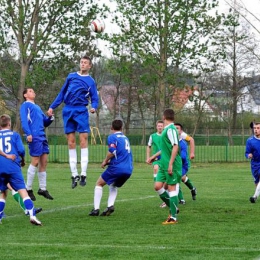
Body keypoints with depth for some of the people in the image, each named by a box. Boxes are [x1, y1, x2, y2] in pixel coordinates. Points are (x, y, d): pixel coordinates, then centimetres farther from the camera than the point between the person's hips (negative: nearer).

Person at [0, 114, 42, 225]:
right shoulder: (15, 135, 9)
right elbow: (21, 150, 0)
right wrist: (22, 159, 19)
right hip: (13, 167, -3)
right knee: (22, 191, -8)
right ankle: (32, 215, -22)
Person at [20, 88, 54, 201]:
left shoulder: (37, 107, 27)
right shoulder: (25, 105, 4)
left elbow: (45, 123, 27)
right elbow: (24, 120, -9)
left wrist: (50, 118, 6)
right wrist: (28, 133, -22)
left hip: (42, 137, 8)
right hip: (34, 137, -8)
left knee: (44, 162, 6)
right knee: (35, 162, -9)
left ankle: (42, 189, 12)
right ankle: (29, 189, -1)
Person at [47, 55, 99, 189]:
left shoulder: (91, 81, 7)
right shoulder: (71, 76, 13)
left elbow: (94, 99, 5)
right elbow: (62, 93, 17)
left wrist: (94, 107, -17)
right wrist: (52, 107, 11)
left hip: (81, 111, -2)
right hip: (68, 111, 2)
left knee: (83, 139, -11)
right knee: (71, 142, 1)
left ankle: (83, 174, -11)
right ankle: (74, 174, 4)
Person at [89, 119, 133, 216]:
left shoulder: (112, 137, -1)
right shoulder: (125, 138, 21)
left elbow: (112, 151, -15)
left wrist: (105, 161, 1)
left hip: (117, 168, -6)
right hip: (128, 170, 6)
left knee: (99, 184, 12)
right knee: (113, 186, 28)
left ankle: (96, 209, 1)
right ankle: (110, 205, 4)